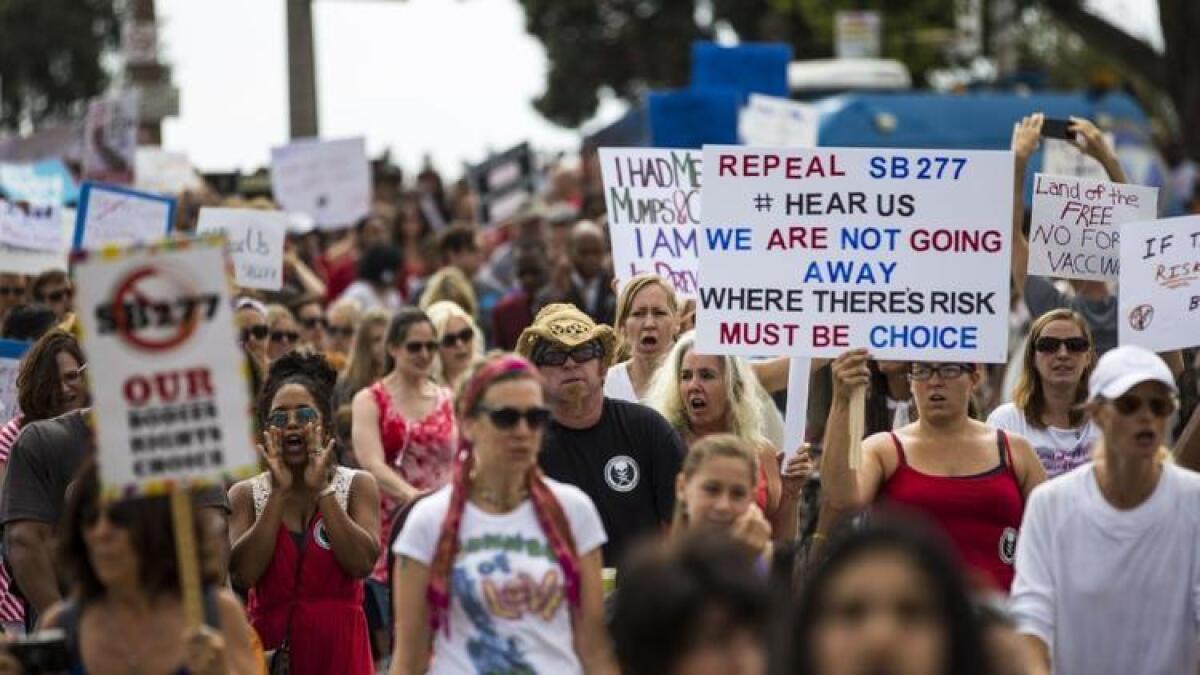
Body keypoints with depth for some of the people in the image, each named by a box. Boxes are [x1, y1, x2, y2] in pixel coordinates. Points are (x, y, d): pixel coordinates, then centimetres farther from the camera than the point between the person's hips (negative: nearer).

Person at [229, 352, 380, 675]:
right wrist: (279, 492, -9)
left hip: (339, 648, -1)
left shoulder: (357, 486, 4)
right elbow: (241, 574, -9)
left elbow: (363, 562, -12)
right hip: (272, 647, 1)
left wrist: (321, 489, -11)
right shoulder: (246, 494, 6)